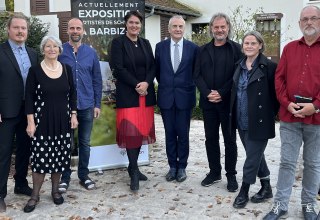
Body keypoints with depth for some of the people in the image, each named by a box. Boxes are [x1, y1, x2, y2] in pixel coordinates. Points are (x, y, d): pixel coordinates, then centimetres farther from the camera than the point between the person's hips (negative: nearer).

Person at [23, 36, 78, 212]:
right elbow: (29, 97, -5)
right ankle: (35, 195, 13)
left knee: (59, 156, 8)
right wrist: (30, 121, -10)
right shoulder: (35, 70, -4)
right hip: (42, 121, -3)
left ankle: (55, 190, 25)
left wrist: (73, 115, 3)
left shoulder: (66, 69, 5)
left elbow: (72, 93, 9)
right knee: (40, 157, -2)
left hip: (62, 121, 3)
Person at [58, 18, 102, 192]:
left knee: (84, 143, 11)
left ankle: (83, 175, 24)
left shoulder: (91, 53, 4)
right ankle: (65, 177, 20)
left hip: (87, 105, 2)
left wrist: (97, 104, 3)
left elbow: (97, 80, 6)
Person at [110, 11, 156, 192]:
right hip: (127, 94, -5)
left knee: (143, 129, 6)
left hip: (146, 93, 5)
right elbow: (118, 68, -10)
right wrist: (136, 85, -15)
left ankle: (133, 167, 19)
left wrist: (146, 83, -10)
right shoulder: (118, 42, -2)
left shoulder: (146, 43, 14)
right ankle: (134, 172, 0)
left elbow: (153, 66, 8)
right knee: (131, 131, -8)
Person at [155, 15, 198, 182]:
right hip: (166, 96, 2)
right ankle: (172, 166, 20)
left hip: (185, 96, -1)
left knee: (183, 134, 4)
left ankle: (182, 167, 17)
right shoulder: (160, 46, 4)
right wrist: (164, 84, 11)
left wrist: (190, 87, 5)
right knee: (170, 133, 8)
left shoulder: (193, 48, -1)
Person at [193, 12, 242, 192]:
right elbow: (197, 75, 6)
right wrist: (207, 93, -9)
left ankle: (231, 175, 15)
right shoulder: (203, 50, 11)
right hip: (208, 102, 4)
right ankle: (215, 172, 23)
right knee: (211, 138, 10)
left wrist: (221, 93, -15)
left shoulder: (236, 48, 0)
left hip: (228, 102, -3)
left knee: (230, 139, 4)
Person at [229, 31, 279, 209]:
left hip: (259, 121, -7)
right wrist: (233, 113, 10)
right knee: (256, 155, 18)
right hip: (242, 121, 7)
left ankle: (244, 191, 18)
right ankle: (266, 187, 34)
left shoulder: (269, 67, -11)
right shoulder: (239, 65, 9)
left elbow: (275, 93, -9)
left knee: (252, 158, 2)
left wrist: (271, 114, -9)